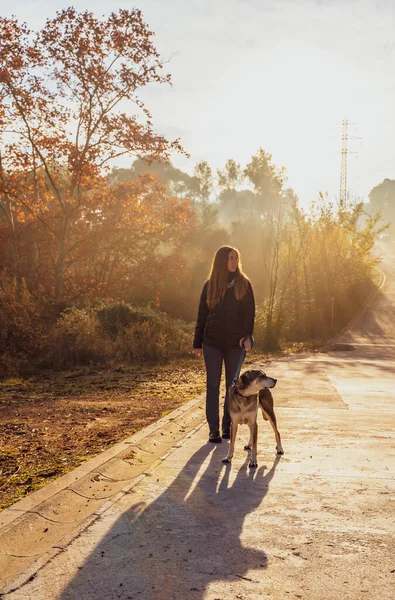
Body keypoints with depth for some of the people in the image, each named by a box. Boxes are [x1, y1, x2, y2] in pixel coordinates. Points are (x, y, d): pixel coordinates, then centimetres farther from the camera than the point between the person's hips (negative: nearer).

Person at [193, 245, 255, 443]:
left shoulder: (243, 284, 3)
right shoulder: (210, 285, 5)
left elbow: (249, 312, -1)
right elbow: (202, 315, 7)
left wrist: (247, 335, -16)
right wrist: (197, 343, 4)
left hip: (235, 343, 0)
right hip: (212, 343, 0)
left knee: (233, 385, 7)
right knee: (212, 385, 0)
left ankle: (228, 426, 19)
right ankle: (213, 430, 6)